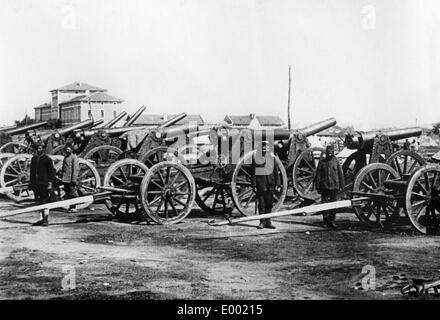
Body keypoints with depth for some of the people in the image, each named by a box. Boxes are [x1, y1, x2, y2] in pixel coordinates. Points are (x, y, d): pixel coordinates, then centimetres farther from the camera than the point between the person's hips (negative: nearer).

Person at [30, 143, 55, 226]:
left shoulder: (47, 159, -4)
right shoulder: (33, 158, 13)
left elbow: (51, 171, -5)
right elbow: (32, 171, 20)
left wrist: (50, 183, -11)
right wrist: (30, 182, 16)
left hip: (44, 184, -6)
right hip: (35, 184, 6)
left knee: (44, 202, -7)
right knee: (38, 202, 8)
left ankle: (46, 220, -4)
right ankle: (42, 219, 15)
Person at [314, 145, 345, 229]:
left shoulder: (336, 162, 3)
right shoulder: (322, 162, 4)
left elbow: (341, 174, 7)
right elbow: (318, 174, 6)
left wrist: (341, 185, 5)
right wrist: (317, 186, 2)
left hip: (334, 186, 0)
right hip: (324, 186, 0)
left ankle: (332, 221, 8)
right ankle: (326, 221, 9)